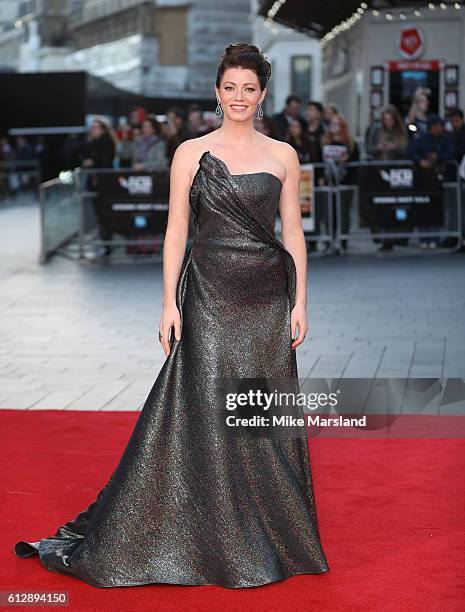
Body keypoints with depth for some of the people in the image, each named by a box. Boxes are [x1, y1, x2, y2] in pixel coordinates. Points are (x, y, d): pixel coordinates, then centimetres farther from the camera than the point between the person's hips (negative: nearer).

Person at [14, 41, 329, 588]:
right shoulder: (191, 152, 1)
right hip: (210, 295, -2)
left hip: (267, 298, 2)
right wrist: (170, 304, -6)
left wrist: (300, 301, 1)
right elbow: (176, 231, 0)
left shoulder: (282, 156, 7)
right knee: (205, 414, -2)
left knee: (266, 416, 7)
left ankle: (271, 537, 20)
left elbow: (293, 233, 7)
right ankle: (211, 541, 9)